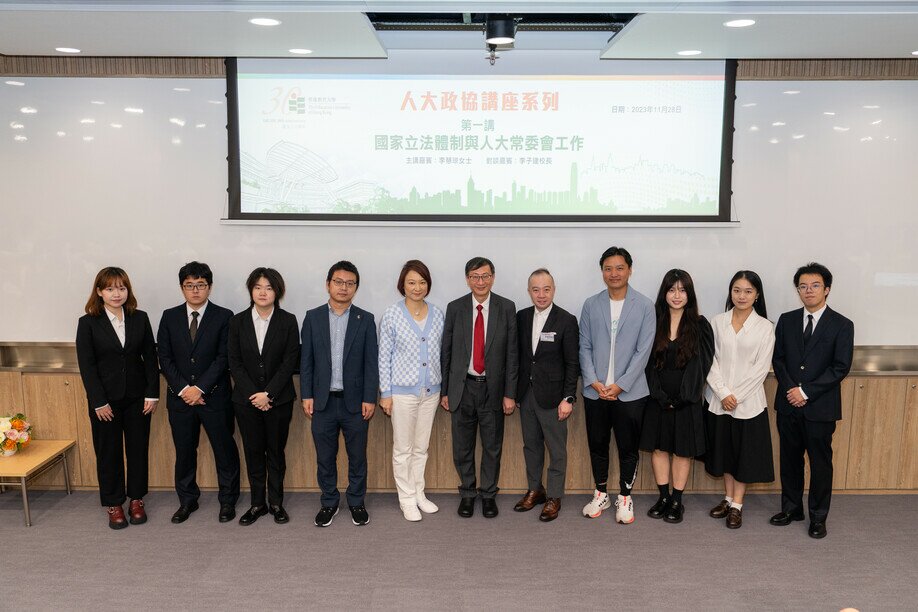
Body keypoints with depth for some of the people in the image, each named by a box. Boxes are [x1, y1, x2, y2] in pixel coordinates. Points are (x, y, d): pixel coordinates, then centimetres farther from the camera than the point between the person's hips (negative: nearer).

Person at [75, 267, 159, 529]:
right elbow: (86, 365, -7)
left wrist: (152, 393, -4)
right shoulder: (88, 323, -4)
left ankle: (136, 500, 25)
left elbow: (150, 357, 2)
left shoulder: (140, 318, 1)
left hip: (137, 397, 2)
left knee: (138, 448, 9)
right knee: (108, 451, 8)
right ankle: (114, 505, 22)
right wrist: (99, 402, -11)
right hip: (105, 399, -2)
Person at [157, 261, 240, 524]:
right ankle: (187, 500, 29)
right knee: (184, 451, 13)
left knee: (225, 450, 6)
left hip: (215, 396, -3)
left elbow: (223, 358, -9)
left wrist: (200, 388, -15)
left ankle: (227, 500, 21)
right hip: (180, 397, 3)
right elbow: (164, 357, 2)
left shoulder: (224, 317, -4)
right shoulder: (169, 317, 6)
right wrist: (183, 389, -9)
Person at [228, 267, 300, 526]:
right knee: (253, 452, 9)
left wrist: (268, 394, -13)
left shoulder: (288, 321, -3)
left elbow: (290, 362, -7)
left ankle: (276, 502, 20)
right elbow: (235, 362, 0)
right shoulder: (238, 321, 1)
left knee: (276, 451, 8)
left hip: (279, 399, -1)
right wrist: (253, 395, -9)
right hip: (246, 399, 2)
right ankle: (257, 503, 20)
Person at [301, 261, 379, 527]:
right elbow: (306, 360, 3)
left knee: (357, 456, 10)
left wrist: (369, 399, -7)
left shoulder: (365, 319, 0)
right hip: (323, 401, 1)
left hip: (355, 401, -1)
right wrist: (306, 396, -2)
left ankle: (357, 502, 27)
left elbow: (371, 363, -2)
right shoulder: (313, 317, 2)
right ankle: (329, 502, 28)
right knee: (325, 457, 11)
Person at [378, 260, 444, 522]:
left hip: (430, 391, 4)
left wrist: (444, 388, 8)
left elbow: (441, 352, 8)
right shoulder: (391, 315, -8)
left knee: (422, 447, 15)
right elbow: (384, 356, -6)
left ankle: (419, 493, 29)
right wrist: (385, 393, -7)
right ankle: (407, 498, 21)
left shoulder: (437, 314, 2)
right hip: (403, 391, -3)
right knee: (403, 449, 7)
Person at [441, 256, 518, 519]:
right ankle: (467, 493, 30)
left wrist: (510, 393, -5)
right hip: (462, 387, 1)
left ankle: (488, 494, 29)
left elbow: (512, 353, -2)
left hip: (492, 388, -1)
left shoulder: (506, 308, -3)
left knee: (492, 446, 11)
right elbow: (446, 352, 3)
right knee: (463, 446, 11)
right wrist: (445, 391, 3)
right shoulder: (455, 308, -1)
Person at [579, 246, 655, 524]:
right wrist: (594, 381, -8)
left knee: (628, 448, 8)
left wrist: (620, 385, -12)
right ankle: (601, 494, 30)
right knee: (597, 445, 13)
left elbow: (643, 351, -7)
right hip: (595, 391, 2)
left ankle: (625, 497, 25)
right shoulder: (591, 305, 4)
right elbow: (585, 347, 4)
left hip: (629, 392, -2)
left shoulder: (644, 306, -3)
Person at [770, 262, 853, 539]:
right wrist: (790, 389, -10)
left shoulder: (842, 325, -4)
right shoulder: (787, 320, 6)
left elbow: (841, 367, -10)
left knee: (821, 462, 7)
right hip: (789, 403, 3)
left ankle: (818, 516, 21)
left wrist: (806, 391, -15)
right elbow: (778, 359, 5)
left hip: (821, 406, -3)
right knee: (789, 459, 13)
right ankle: (791, 508, 28)